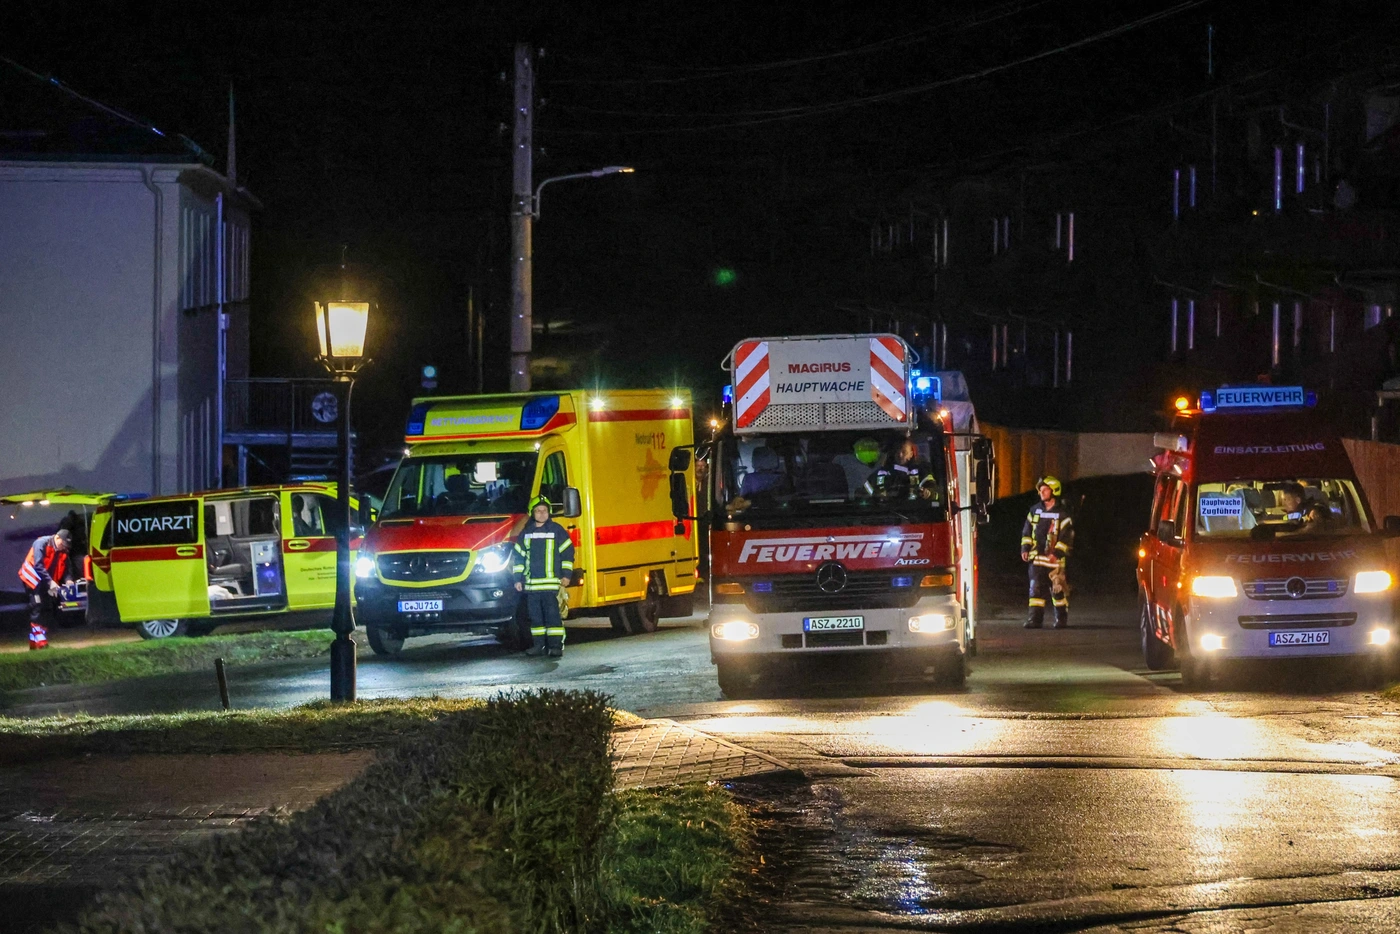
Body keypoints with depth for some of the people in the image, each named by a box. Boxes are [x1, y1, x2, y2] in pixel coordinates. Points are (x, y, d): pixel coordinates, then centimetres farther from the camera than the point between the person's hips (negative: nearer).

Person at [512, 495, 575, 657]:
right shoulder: (526, 533, 11)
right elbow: (519, 556, 15)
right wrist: (518, 579, 11)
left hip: (551, 583, -4)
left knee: (552, 614, -8)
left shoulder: (557, 530, 2)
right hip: (531, 583, 4)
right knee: (535, 615, 7)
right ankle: (538, 645, 15)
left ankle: (556, 645, -7)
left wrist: (566, 574, -1)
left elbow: (567, 552, 4)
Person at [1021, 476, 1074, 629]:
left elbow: (1067, 536, -9)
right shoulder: (1035, 510, 11)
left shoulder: (1062, 514, -5)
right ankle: (1035, 618, -2)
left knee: (1058, 590, 1)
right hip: (1037, 558, 4)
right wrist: (1025, 548, 6)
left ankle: (1061, 618, 13)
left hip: (1055, 559, -4)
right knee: (1036, 589, -2)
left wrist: (1056, 553, -17)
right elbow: (1027, 531, 17)